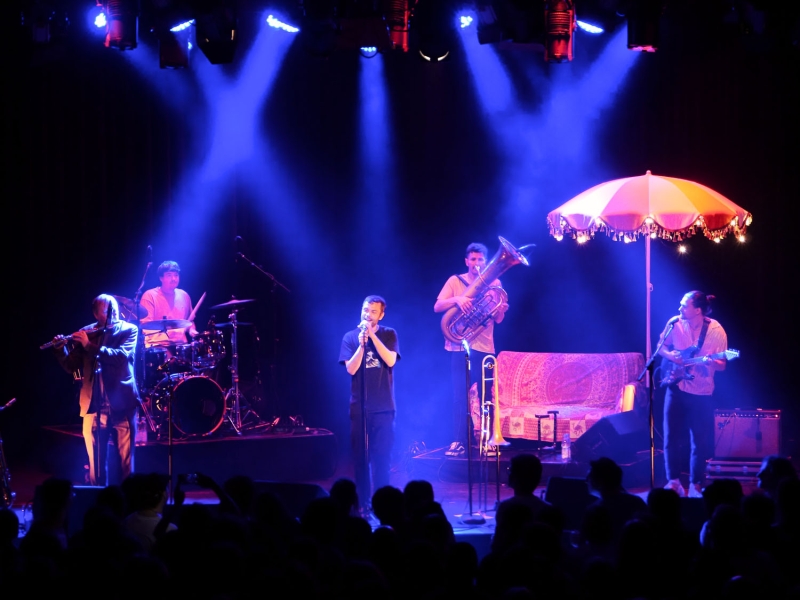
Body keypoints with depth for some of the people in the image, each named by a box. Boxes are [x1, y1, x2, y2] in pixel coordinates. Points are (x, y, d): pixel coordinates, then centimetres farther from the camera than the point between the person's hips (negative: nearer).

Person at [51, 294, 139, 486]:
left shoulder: (129, 330, 1)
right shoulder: (85, 333, 8)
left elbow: (122, 355, -17)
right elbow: (71, 367, 8)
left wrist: (90, 346, -21)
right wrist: (60, 349, -10)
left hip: (122, 403, -2)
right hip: (94, 405, 2)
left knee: (125, 459, 1)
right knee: (96, 460, 4)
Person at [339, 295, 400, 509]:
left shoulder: (388, 334, 4)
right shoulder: (350, 337, 3)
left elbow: (390, 361, -12)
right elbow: (351, 369, -6)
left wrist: (372, 336, -15)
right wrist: (362, 344, -17)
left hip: (383, 406, -1)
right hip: (359, 406, 1)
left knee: (382, 456, -3)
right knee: (360, 456, 3)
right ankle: (362, 502, 8)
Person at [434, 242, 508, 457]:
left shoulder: (494, 284, 7)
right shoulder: (455, 281, 5)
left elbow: (497, 319, 3)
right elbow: (437, 307, -5)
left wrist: (501, 310, -21)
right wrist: (457, 300, -23)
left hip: (484, 347, 0)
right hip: (459, 346, 0)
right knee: (460, 395, -3)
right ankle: (458, 441, -3)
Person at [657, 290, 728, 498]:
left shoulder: (716, 331, -12)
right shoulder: (675, 324, -5)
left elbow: (722, 365, -8)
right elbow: (661, 346, 10)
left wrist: (711, 362, -30)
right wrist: (669, 355, -12)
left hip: (701, 393, -2)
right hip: (676, 388, 2)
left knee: (700, 442, 1)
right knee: (671, 437, 1)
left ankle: (695, 486, 13)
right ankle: (674, 482, 12)